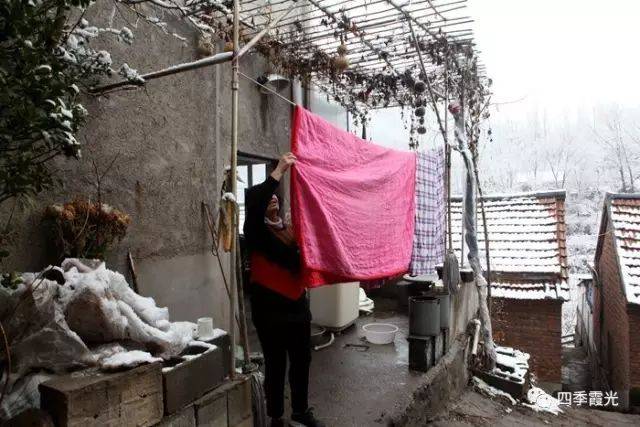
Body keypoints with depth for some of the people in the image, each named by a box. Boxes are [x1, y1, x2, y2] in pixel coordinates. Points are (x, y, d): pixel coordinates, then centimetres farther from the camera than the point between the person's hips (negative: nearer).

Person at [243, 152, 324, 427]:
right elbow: (253, 202, -27)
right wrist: (279, 171, -29)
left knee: (302, 360, 16)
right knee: (276, 365, 6)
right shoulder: (255, 231, -7)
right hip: (270, 309, -6)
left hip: (298, 305, 6)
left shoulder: (290, 230, 11)